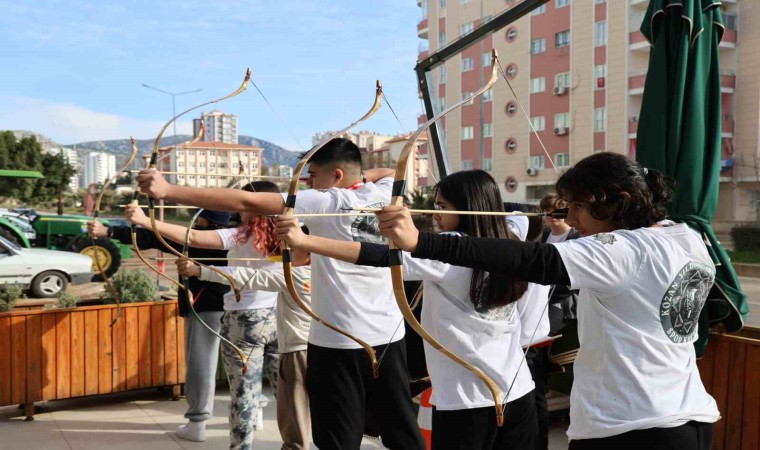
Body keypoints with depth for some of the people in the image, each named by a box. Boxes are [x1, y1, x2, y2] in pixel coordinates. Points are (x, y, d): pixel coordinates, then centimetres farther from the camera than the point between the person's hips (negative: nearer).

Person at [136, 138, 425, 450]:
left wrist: (168, 190, -18)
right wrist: (360, 176, 17)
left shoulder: (324, 202, -12)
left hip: (339, 340, -6)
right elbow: (391, 172, 28)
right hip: (388, 336, 6)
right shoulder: (384, 195, 2)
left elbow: (246, 202, -18)